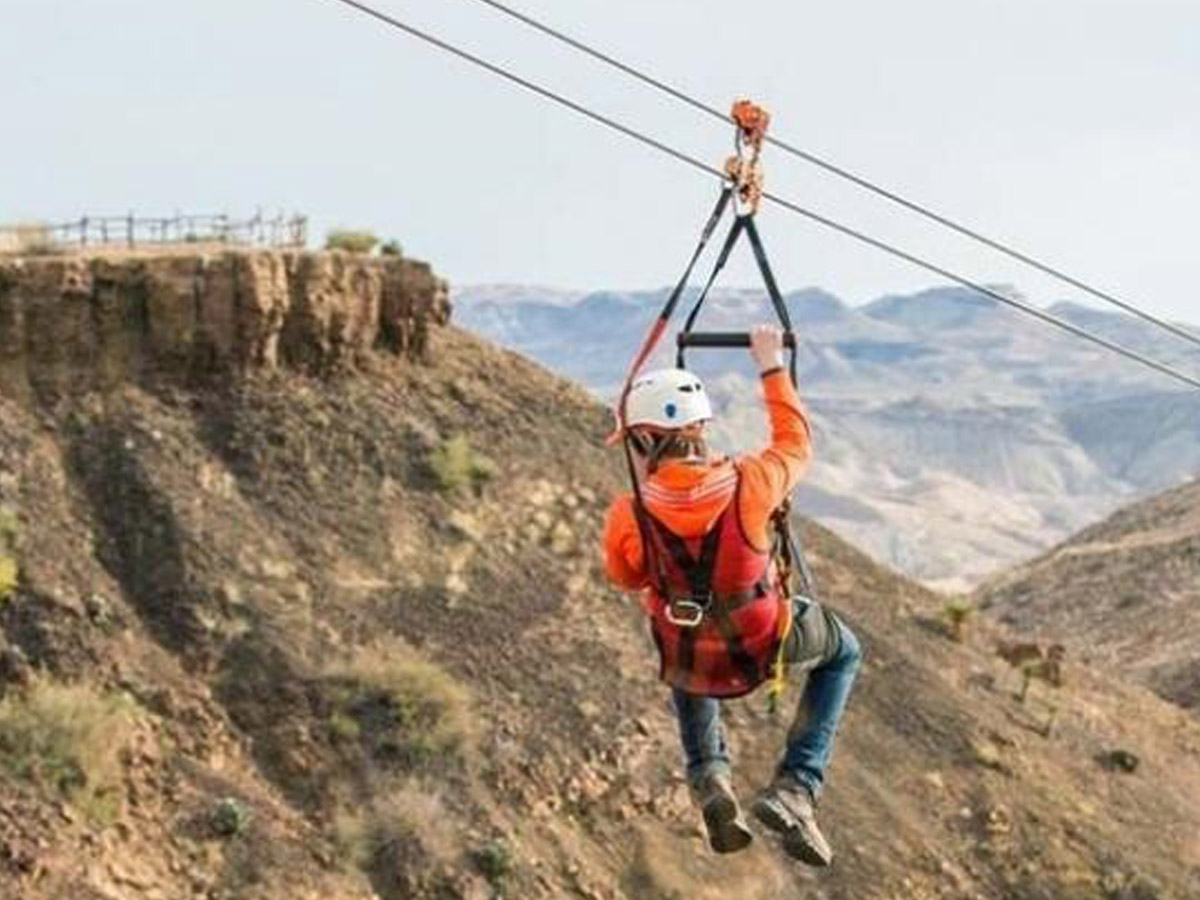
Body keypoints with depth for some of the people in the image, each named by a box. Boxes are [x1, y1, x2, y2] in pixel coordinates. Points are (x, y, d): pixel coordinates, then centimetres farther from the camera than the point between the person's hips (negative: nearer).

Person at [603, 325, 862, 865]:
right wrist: (772, 368, 8)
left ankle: (709, 778, 21)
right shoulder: (748, 485, -27)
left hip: (692, 667, 2)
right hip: (763, 650, -1)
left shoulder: (628, 519, -26)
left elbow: (624, 579, -2)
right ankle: (795, 789, 12)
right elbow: (796, 444, -2)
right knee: (843, 652, 31)